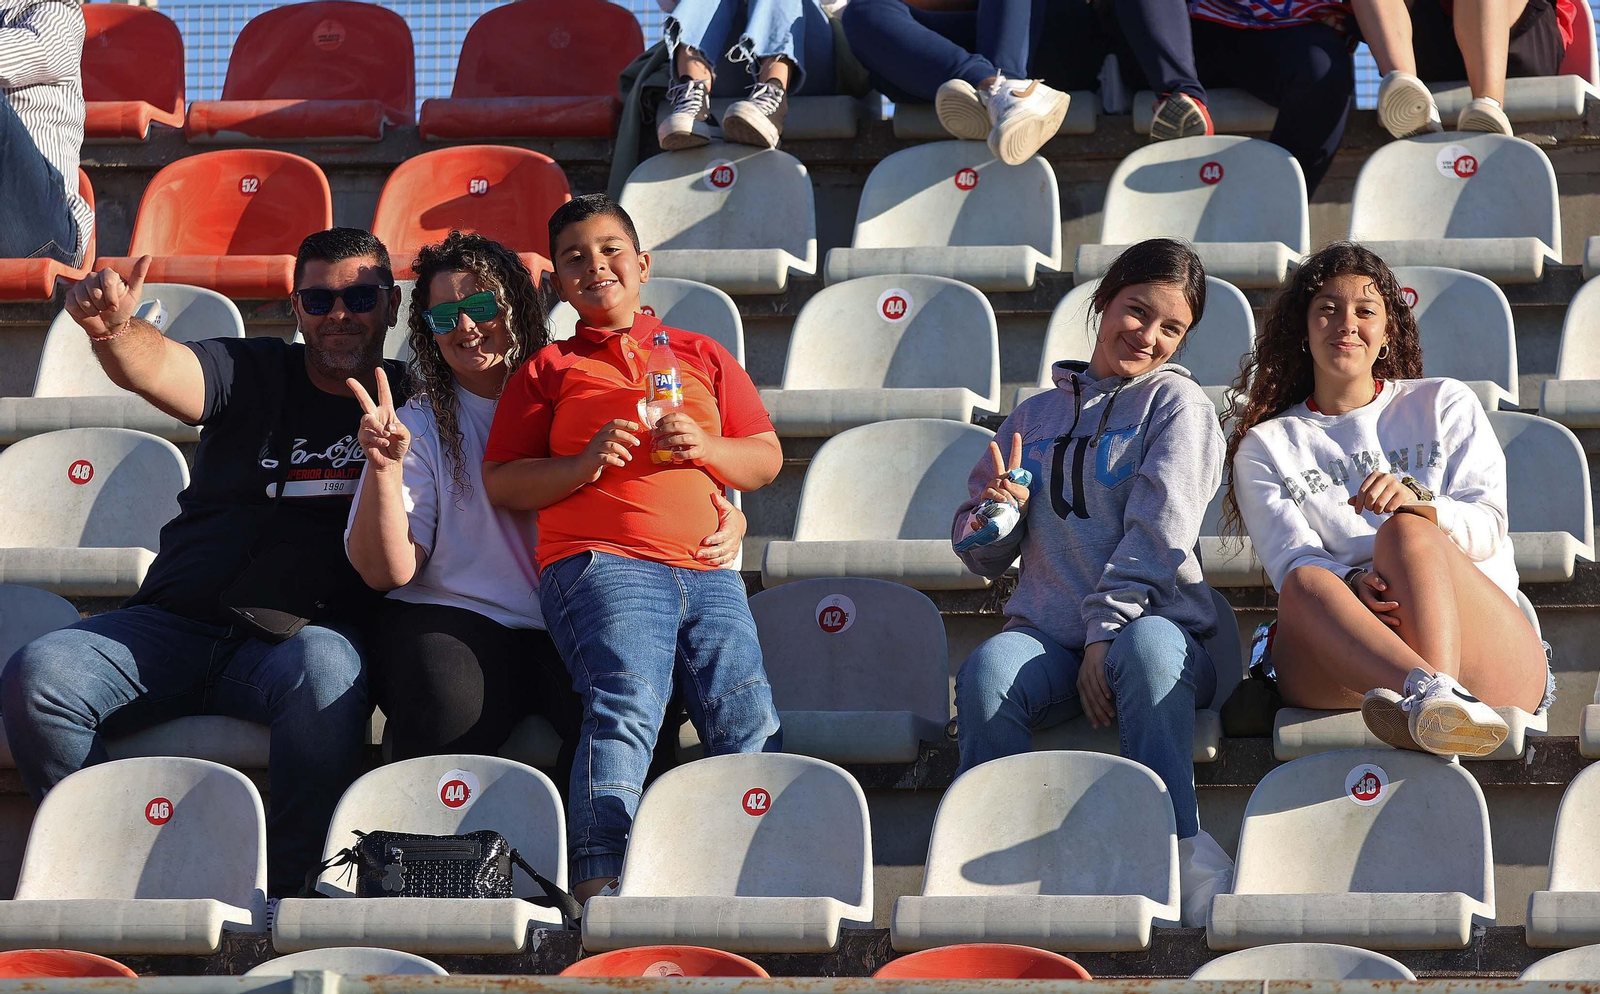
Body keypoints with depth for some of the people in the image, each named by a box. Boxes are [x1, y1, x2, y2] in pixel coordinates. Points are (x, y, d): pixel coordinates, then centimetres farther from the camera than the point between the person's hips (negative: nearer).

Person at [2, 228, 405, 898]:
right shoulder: (252, 374, 9)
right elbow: (160, 369, -11)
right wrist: (112, 330, -34)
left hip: (300, 634, -1)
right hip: (174, 624, 2)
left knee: (326, 667, -38)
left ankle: (286, 891, -26)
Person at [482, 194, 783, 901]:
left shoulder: (702, 357, 26)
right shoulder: (550, 370, 19)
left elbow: (767, 460, 23)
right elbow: (500, 483, 11)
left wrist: (706, 447, 1)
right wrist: (583, 465, -6)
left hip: (706, 570, 4)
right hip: (600, 562, -4)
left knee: (749, 722, -15)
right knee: (628, 702, -28)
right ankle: (600, 881, -36)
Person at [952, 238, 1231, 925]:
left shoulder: (1176, 403, 9)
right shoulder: (1035, 417, 21)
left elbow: (1159, 531, -5)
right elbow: (981, 558, 22)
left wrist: (1107, 633, -16)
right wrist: (992, 514, -2)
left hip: (1158, 624, -3)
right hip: (1049, 634, 3)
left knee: (1147, 647, -40)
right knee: (987, 668, -32)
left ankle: (1180, 848, -46)